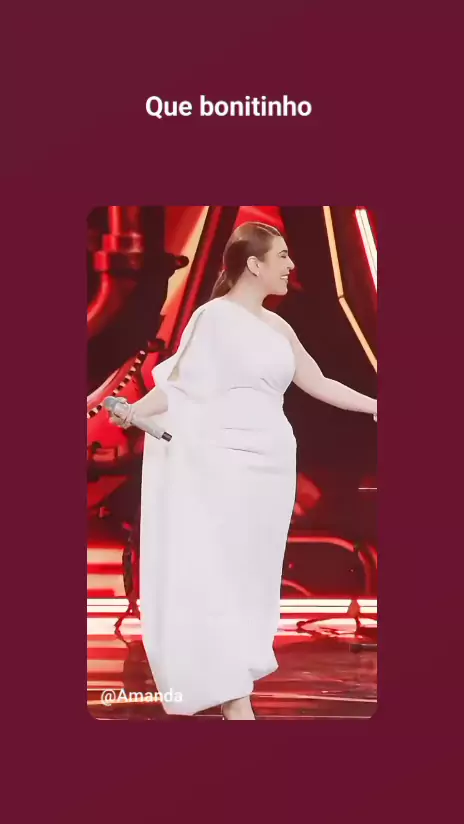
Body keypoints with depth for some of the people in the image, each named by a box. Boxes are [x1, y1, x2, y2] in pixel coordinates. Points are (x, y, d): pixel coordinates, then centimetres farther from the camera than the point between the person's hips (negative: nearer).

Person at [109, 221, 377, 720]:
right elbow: (181, 383, -9)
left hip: (272, 463, 7)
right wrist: (135, 411, -24)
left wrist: (375, 405, 19)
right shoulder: (215, 315, -6)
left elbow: (318, 384, 20)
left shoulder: (277, 327, 13)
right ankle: (234, 699, -3)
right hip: (227, 462, -7)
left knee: (256, 575, 8)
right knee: (223, 575, -5)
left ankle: (238, 678, 17)